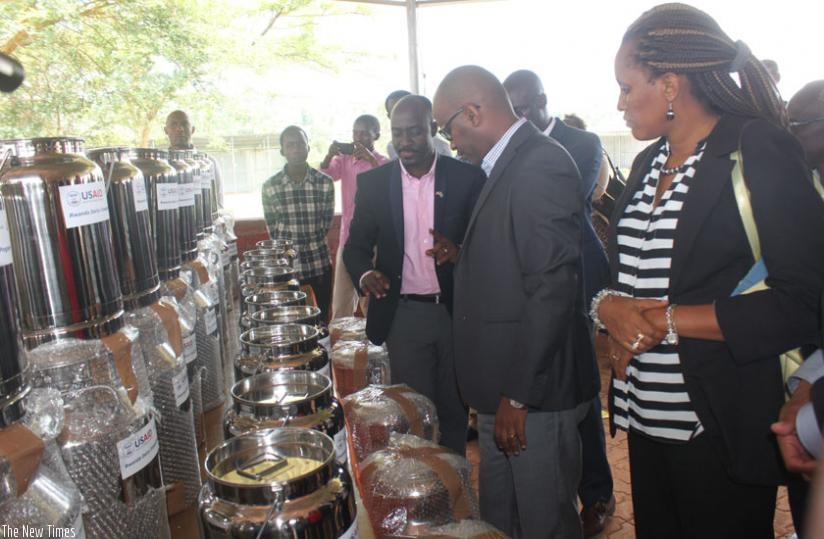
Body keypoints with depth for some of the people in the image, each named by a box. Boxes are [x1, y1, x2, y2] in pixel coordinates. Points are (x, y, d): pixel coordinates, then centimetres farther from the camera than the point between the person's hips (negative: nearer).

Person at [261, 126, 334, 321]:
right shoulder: (270, 186, -3)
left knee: (323, 316, 11)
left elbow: (327, 222, 7)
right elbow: (272, 228, 5)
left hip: (320, 262, 1)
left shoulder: (325, 182, -2)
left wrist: (312, 241, 7)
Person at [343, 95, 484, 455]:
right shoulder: (372, 183, 2)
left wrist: (458, 252, -23)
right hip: (405, 315, 1)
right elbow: (356, 246, 5)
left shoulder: (468, 177, -3)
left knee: (454, 410, 13)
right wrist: (365, 274, -18)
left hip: (457, 311, 0)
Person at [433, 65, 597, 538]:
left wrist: (519, 396, -20)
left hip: (536, 393, -9)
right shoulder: (509, 165, 12)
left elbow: (554, 290, -24)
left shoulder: (542, 166, -19)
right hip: (504, 391, 10)